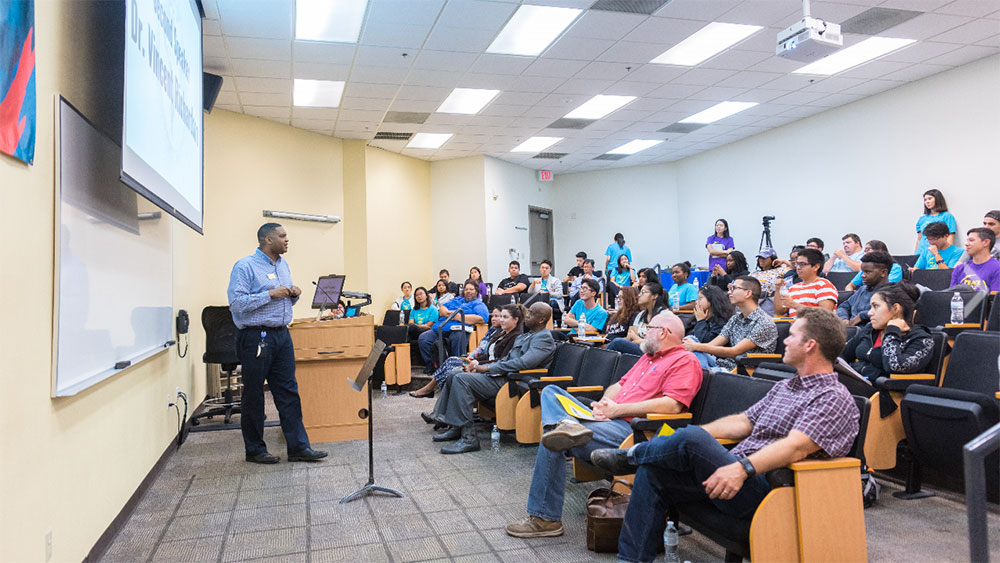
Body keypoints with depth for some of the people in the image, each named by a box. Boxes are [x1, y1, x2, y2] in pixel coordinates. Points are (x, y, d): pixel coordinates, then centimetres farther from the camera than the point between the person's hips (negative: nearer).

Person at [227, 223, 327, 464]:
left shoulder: (283, 265, 15)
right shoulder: (245, 266, -9)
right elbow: (236, 302, -18)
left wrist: (294, 294, 2)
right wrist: (271, 294, -19)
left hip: (282, 335, 7)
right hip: (255, 336, -7)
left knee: (289, 391, 6)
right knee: (253, 395, 5)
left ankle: (298, 447, 10)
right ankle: (254, 450, 17)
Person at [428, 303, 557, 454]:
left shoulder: (544, 338, -9)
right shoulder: (523, 336, 23)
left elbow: (523, 363, -23)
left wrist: (488, 368, -18)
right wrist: (479, 366, 6)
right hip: (503, 375, 10)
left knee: (461, 379, -22)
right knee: (454, 376, 6)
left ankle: (469, 438, -22)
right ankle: (455, 427, 10)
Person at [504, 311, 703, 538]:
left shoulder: (684, 361, -2)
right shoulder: (648, 357, 30)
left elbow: (673, 404, -17)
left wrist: (617, 410, -14)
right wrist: (604, 403, 3)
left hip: (629, 428, -10)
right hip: (609, 418, 10)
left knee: (552, 443, -23)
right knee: (551, 391, 1)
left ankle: (545, 519, -13)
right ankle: (567, 424, -33)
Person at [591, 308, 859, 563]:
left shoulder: (834, 398, -7)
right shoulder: (783, 387, 22)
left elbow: (796, 447, -22)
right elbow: (743, 422, 23)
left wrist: (743, 468, -37)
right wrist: (677, 439, 15)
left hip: (762, 490, -9)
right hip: (735, 474, 9)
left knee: (692, 438, -29)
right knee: (651, 471, -4)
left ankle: (634, 455, 1)